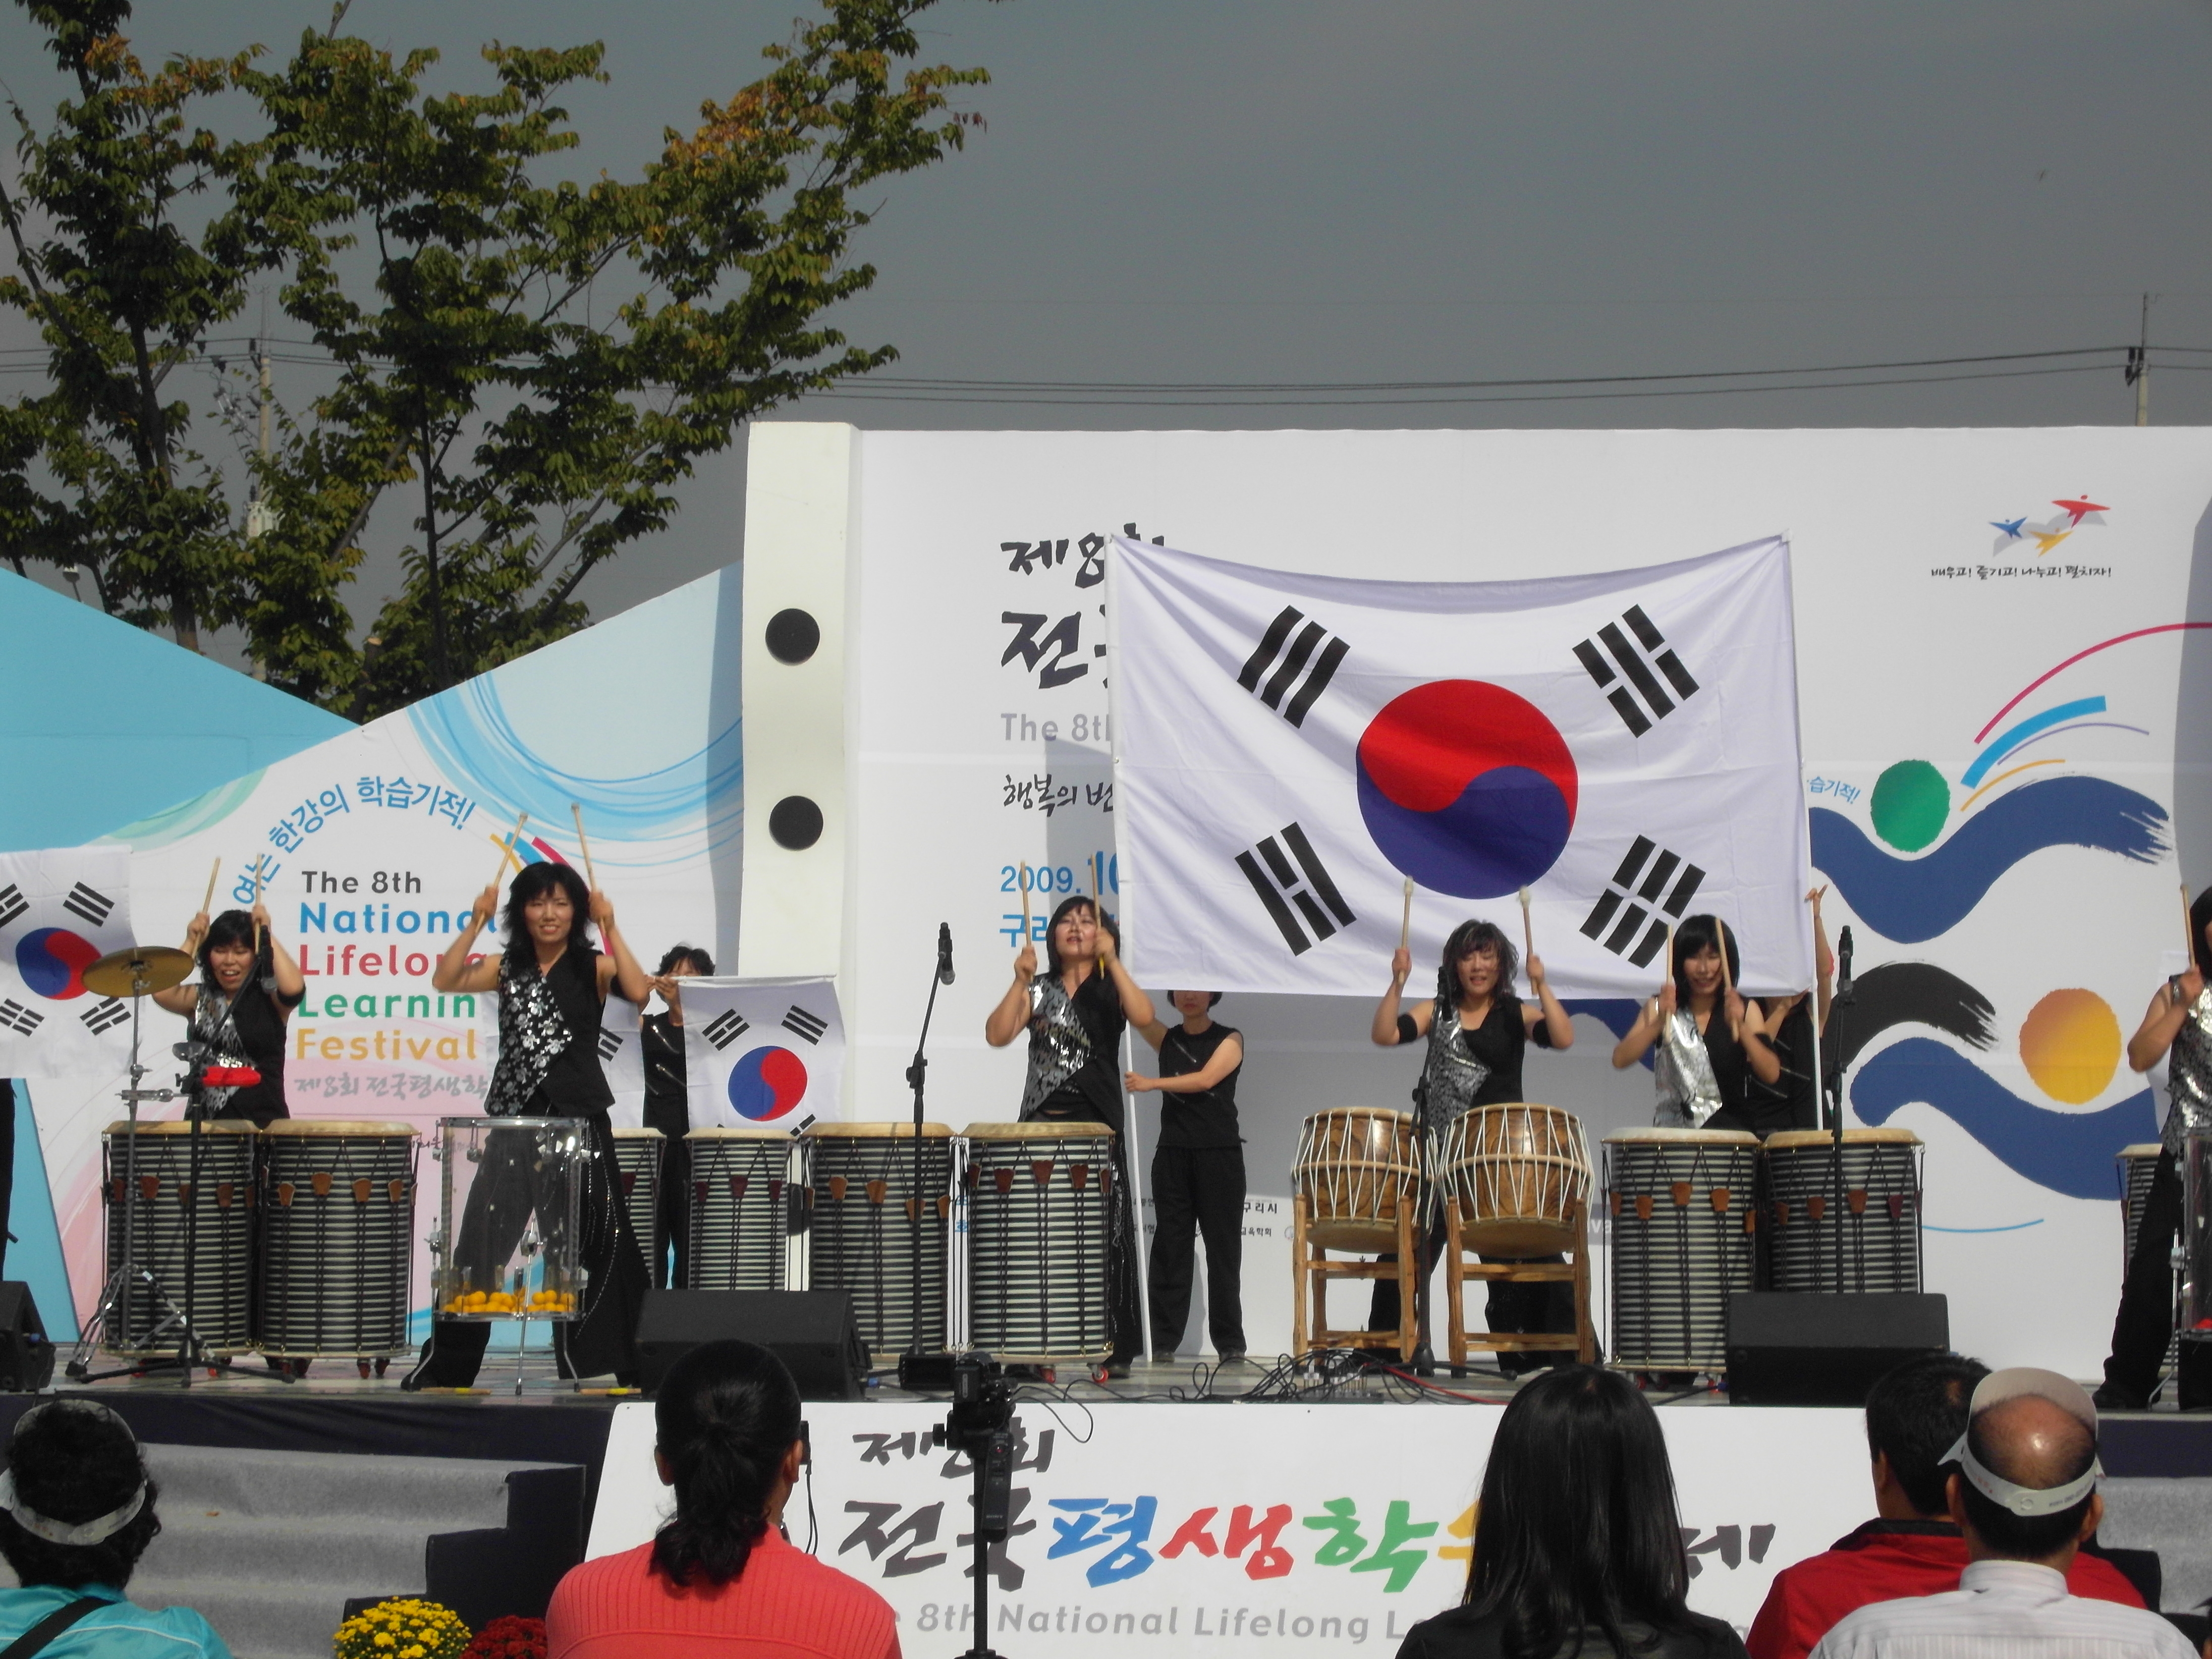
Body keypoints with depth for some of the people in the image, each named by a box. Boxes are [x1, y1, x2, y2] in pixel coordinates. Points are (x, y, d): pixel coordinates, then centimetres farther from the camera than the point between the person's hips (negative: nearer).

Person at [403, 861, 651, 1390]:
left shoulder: (594, 966, 3)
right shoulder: (507, 967, 10)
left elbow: (638, 992, -16)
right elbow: (446, 981, -5)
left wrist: (611, 930, -16)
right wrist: (476, 922, -9)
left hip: (579, 1119, -2)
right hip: (514, 1117, 2)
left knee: (586, 1243, 0)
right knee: (481, 1240, 1)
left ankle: (594, 1364, 9)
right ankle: (444, 1367, 9)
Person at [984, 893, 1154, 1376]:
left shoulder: (1110, 989, 8)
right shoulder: (1038, 990, 15)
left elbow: (1144, 1016, -13)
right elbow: (997, 1034, 2)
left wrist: (1112, 961, -14)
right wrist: (1020, 981, -6)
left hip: (1097, 1124, -2)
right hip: (1041, 1122, 2)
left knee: (1104, 1236, -5)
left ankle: (1115, 1350, -2)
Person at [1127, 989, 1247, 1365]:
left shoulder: (1229, 1039, 5)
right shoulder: (1166, 1038, 15)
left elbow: (1206, 1080, -10)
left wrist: (1151, 1084, -15)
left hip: (1220, 1154, -3)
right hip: (1173, 1155, 3)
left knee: (1223, 1250, -2)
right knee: (1170, 1249, -2)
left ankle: (1230, 1344, 0)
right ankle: (1164, 1344, -3)